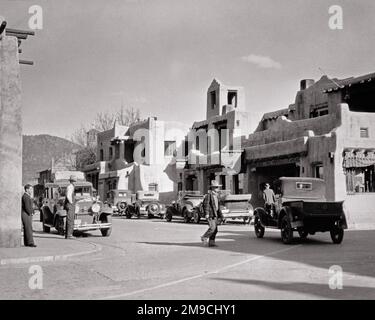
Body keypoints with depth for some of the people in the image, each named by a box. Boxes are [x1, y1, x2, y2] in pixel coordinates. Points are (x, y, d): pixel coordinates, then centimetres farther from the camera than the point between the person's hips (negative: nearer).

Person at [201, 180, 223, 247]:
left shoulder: (216, 195, 17)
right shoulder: (209, 195, -10)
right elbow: (205, 204, -16)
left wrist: (220, 214, 22)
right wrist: (206, 213, -23)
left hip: (215, 214, 9)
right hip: (210, 214, -9)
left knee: (215, 229, 6)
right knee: (212, 227, -16)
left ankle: (211, 242, 11)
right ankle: (204, 237, 1)